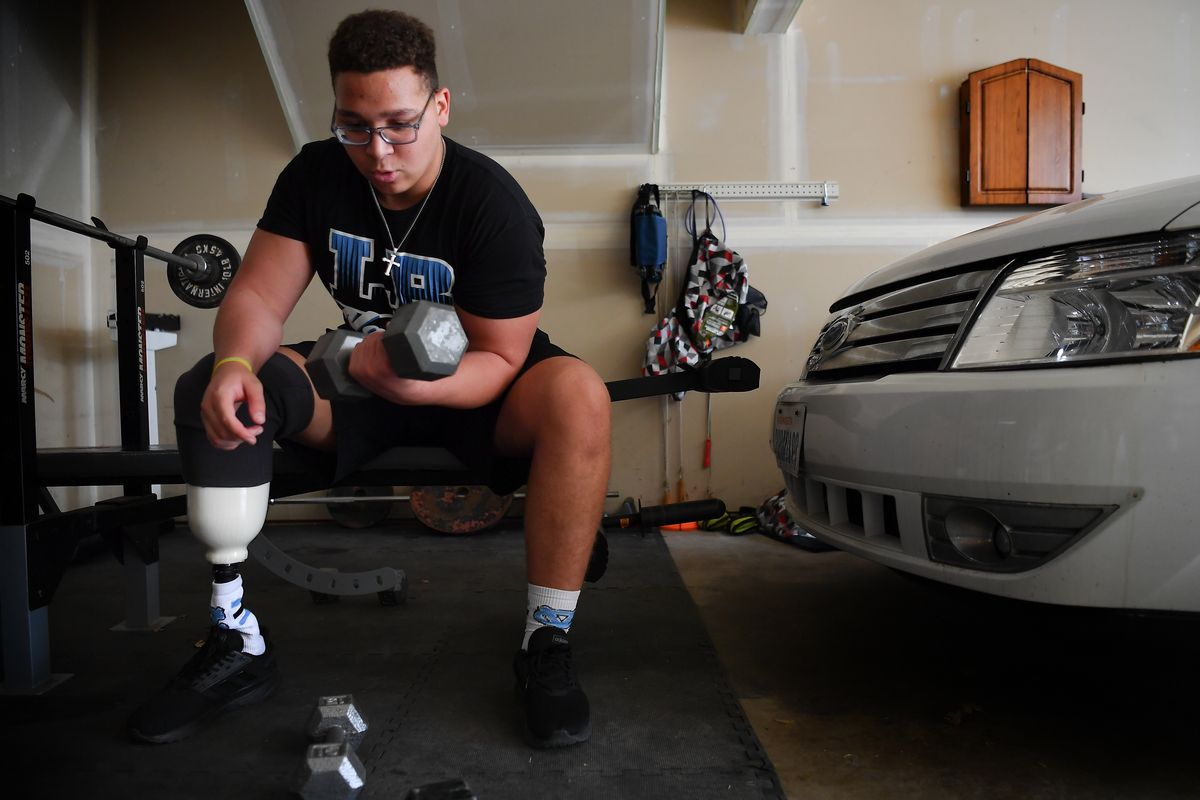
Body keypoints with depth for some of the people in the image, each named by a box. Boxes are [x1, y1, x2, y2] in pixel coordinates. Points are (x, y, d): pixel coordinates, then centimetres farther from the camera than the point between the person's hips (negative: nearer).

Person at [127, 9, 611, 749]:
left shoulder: (493, 203, -20)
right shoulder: (316, 175, -6)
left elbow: (499, 359, -20)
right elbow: (258, 296, -10)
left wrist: (416, 380, -41)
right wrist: (236, 364, -33)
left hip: (472, 392, -4)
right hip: (359, 381, 4)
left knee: (577, 395, -36)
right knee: (209, 387, -16)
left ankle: (547, 644, -24)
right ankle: (238, 642, -10)